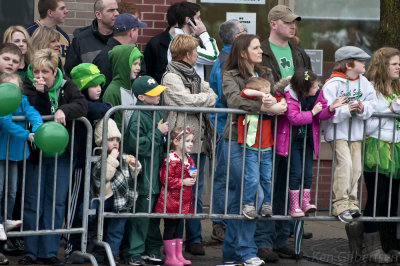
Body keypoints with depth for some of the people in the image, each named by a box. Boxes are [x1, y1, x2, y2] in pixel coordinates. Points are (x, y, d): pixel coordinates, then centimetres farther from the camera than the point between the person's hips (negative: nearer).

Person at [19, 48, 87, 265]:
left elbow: (82, 105, -11)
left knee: (56, 203, 4)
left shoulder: (66, 87, 2)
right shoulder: (28, 87, -6)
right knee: (32, 204, 0)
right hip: (35, 154, -2)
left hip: (61, 154, 2)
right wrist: (40, 92, -31)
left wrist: (64, 110, -26)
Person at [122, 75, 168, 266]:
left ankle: (152, 250, 23)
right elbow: (139, 146, -23)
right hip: (143, 176, -8)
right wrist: (157, 133, -17)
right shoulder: (137, 117, -15)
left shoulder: (157, 114, 13)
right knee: (140, 213, -5)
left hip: (157, 174, 8)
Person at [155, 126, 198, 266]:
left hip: (184, 201, 8)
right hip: (171, 200, -8)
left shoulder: (189, 159, 11)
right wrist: (183, 182, -20)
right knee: (170, 228, -1)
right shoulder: (171, 159, -16)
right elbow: (166, 179, -21)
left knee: (177, 228, 15)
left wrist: (193, 176, 2)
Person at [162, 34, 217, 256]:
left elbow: (212, 95, 16)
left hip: (199, 141, 8)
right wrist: (207, 98, -3)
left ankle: (194, 238, 14)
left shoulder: (194, 76, 22)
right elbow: (188, 101, -16)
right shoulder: (171, 77, -5)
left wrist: (201, 99, -4)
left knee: (196, 190, 9)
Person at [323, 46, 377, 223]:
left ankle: (351, 202, 13)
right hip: (337, 131, -6)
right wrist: (346, 109, -30)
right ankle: (340, 205, -14)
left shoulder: (363, 82, 6)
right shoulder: (333, 84, -14)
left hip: (356, 133, 6)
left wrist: (363, 108, -16)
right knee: (344, 163, -18)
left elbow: (372, 102, 3)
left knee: (356, 167, 4)